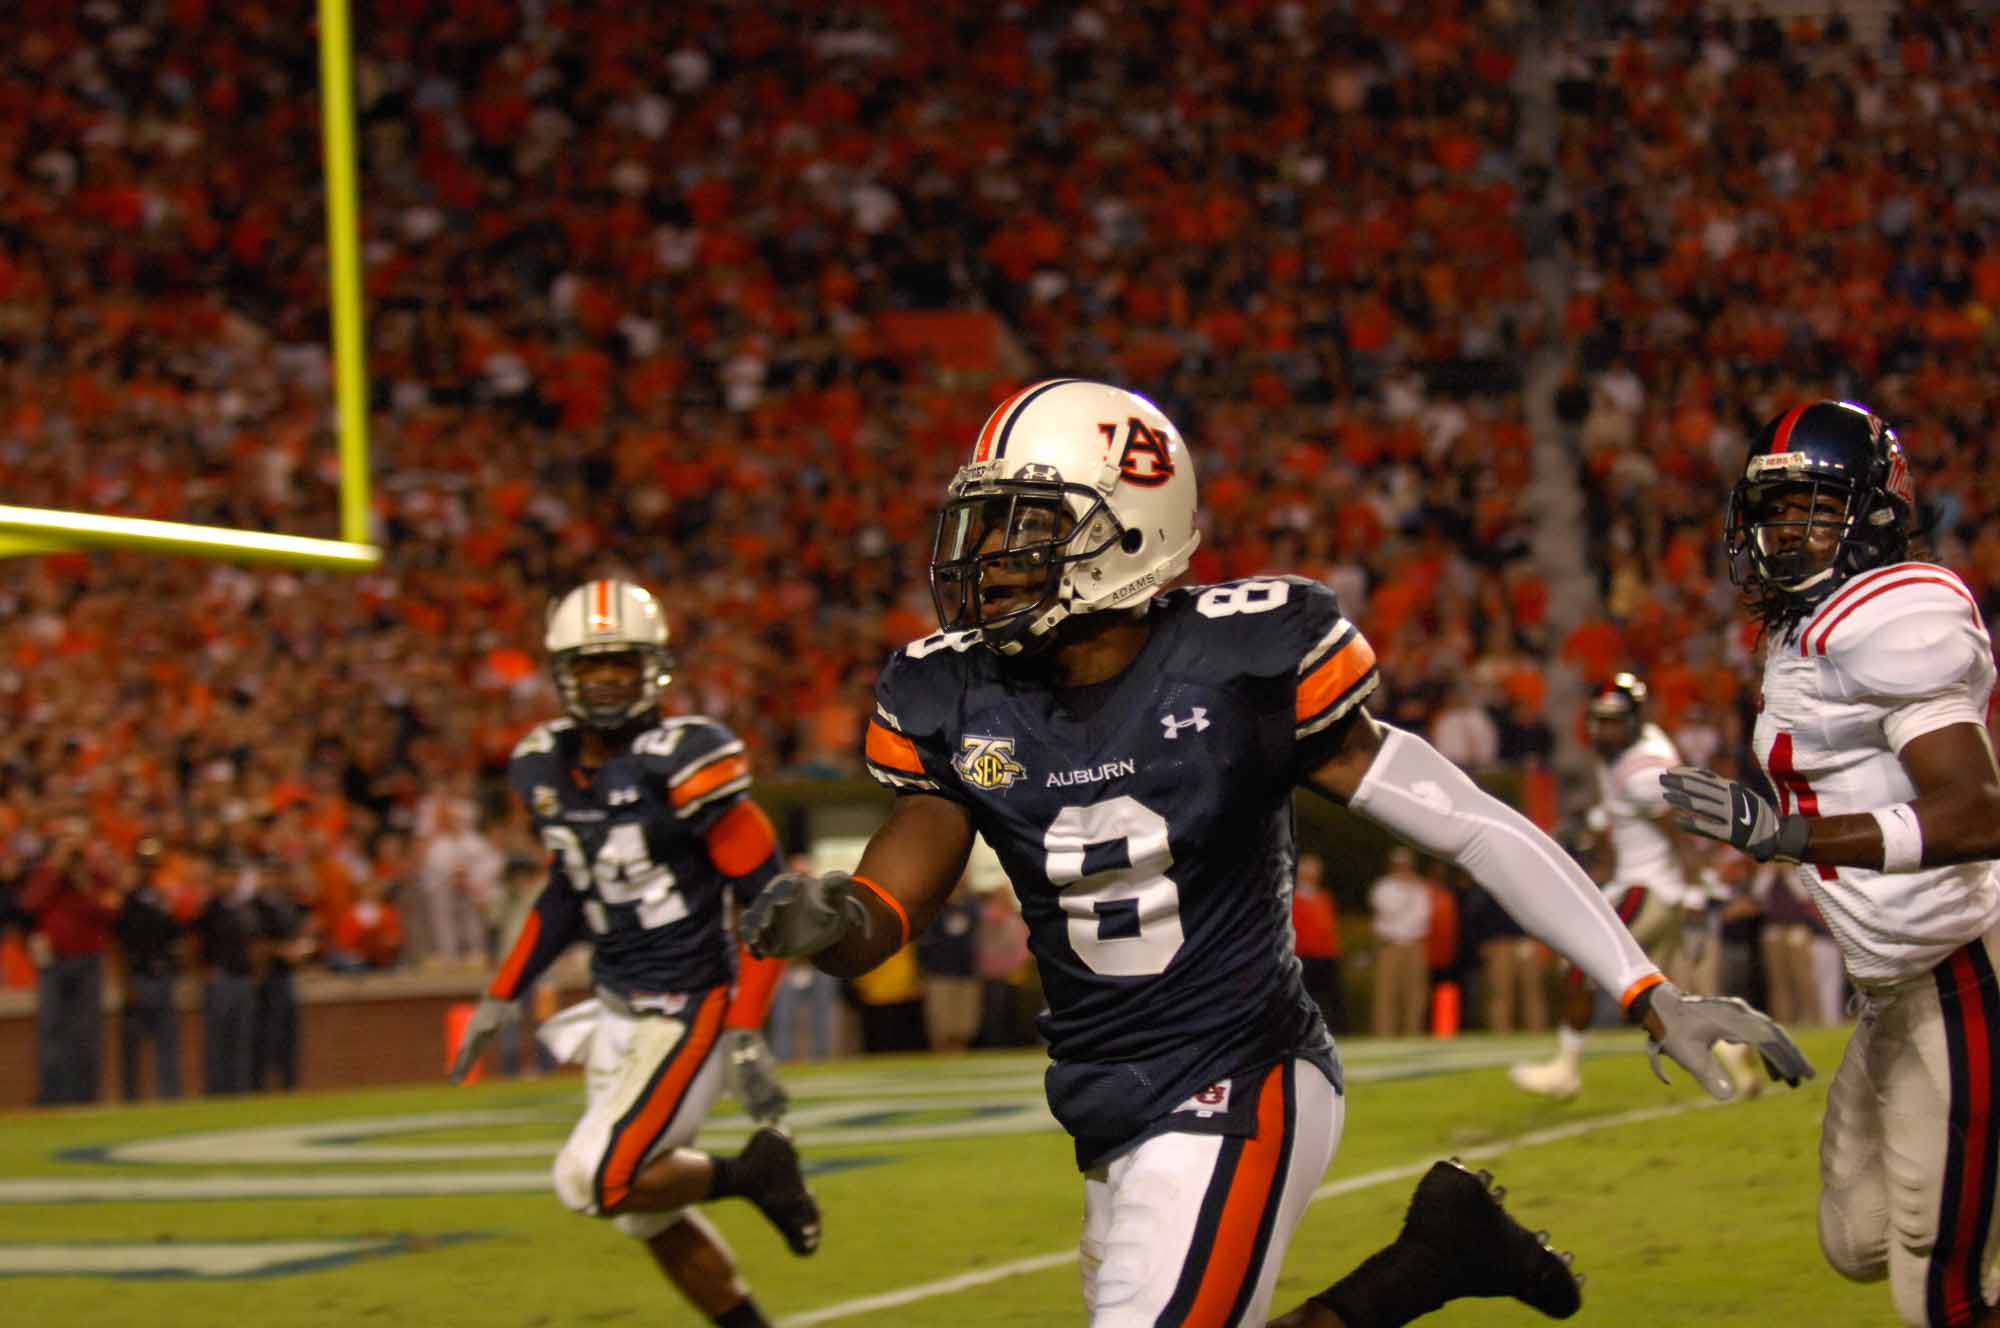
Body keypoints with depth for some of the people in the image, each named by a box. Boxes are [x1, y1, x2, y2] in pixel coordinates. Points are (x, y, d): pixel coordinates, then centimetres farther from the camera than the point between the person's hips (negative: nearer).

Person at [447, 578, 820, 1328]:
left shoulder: (684, 765, -18)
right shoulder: (547, 770, 3)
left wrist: (747, 1035, -21)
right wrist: (500, 999, 17)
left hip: (687, 1011, -8)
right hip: (617, 1011, 8)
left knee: (598, 1183, -16)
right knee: (650, 1220, 11)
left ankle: (756, 1169, 5)